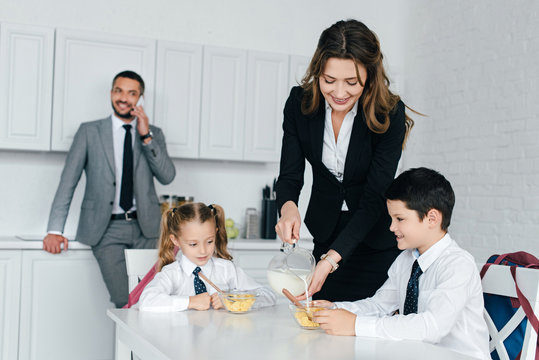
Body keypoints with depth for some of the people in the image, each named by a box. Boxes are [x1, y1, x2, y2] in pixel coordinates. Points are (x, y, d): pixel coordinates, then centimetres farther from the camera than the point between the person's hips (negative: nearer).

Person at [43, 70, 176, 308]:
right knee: (126, 302, -15)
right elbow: (68, 181, 4)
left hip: (144, 228, 2)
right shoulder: (89, 132, 7)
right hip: (107, 229, -2)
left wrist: (146, 137, -10)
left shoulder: (154, 134, 12)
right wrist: (55, 230, -4)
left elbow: (167, 176, -1)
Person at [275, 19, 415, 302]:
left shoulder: (389, 114, -23)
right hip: (325, 233, 3)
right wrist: (288, 208, -36)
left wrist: (331, 259, -35)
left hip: (376, 239, -3)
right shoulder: (300, 103, -13)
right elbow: (290, 175, -11)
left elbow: (374, 199, -25)